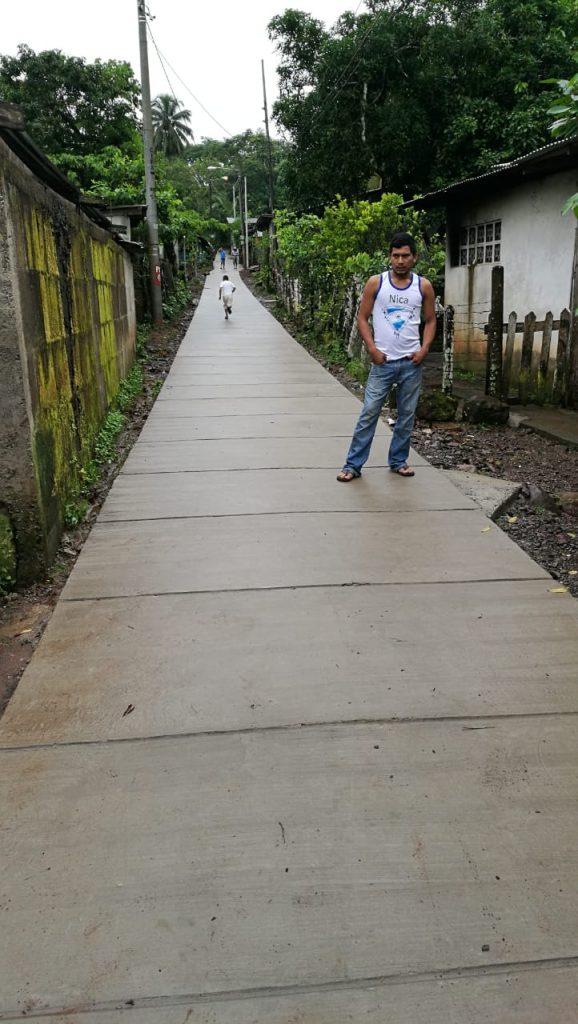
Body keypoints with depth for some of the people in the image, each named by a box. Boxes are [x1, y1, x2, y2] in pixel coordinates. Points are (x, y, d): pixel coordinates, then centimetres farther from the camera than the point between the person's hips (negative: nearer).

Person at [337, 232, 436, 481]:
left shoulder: (423, 286, 3)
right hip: (383, 361, -2)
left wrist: (424, 349, -5)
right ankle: (353, 465, 4)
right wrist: (372, 349, -10)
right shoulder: (376, 283, -2)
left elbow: (430, 320, 10)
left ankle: (398, 461, 24)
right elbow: (362, 318, 0)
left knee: (407, 415, 10)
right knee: (369, 413, -2)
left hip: (411, 362, 2)